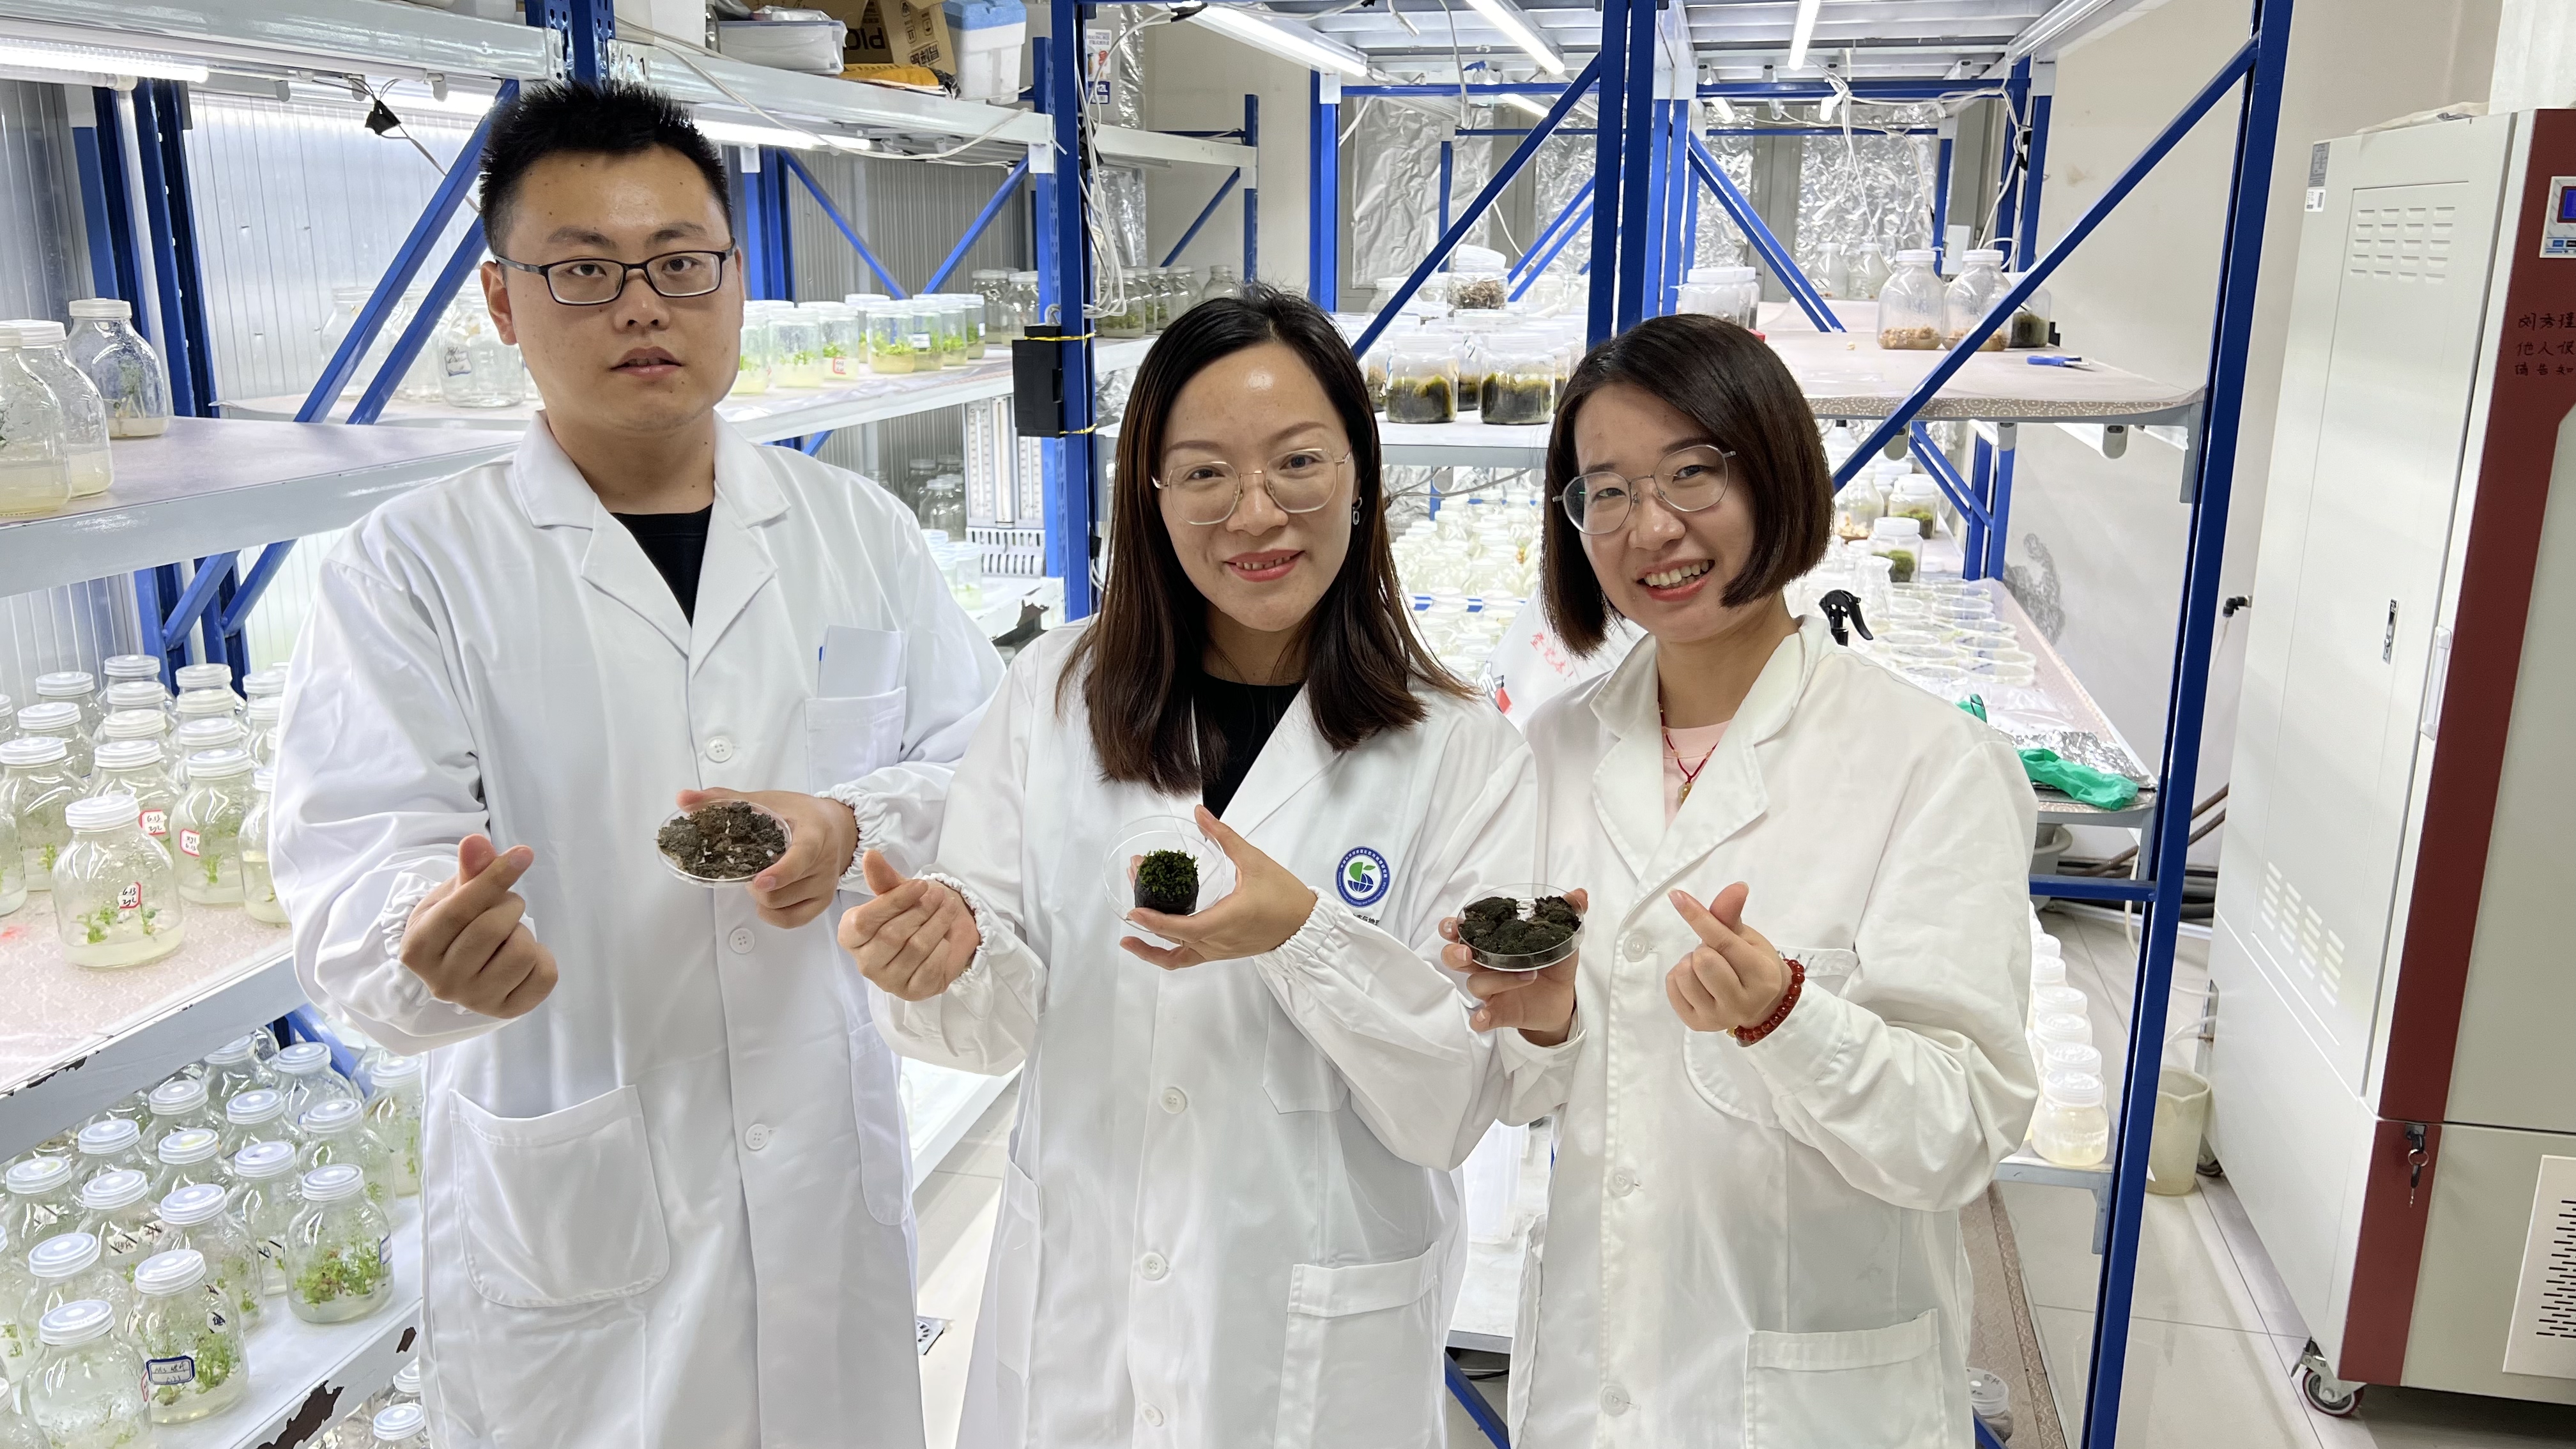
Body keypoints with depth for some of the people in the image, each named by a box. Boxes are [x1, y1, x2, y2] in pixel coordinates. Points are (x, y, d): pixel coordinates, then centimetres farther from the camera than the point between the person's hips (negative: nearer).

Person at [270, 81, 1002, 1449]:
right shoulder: (409, 566, -5)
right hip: (564, 1206, -2)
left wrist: (856, 826, -17)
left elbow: (985, 766, 3)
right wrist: (435, 947, -36)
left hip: (832, 1168, 3)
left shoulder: (860, 529, 3)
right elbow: (355, 863, -14)